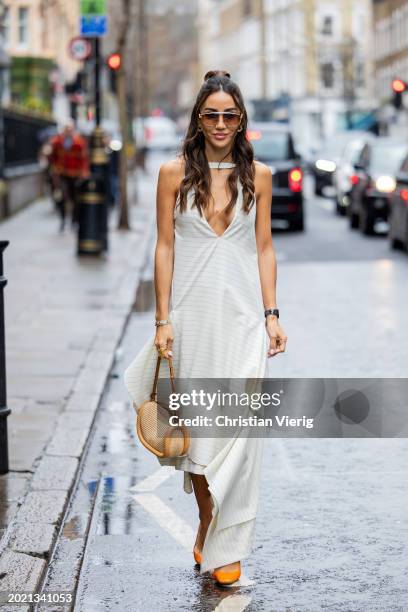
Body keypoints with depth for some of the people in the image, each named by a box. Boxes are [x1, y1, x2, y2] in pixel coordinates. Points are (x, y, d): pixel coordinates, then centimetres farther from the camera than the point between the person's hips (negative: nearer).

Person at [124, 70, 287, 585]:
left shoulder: (257, 175, 4)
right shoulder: (175, 173, 1)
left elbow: (264, 248, 6)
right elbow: (165, 247, 1)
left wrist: (272, 315, 0)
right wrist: (162, 320, -4)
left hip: (242, 314, 0)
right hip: (192, 311, 0)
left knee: (237, 427, -4)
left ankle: (226, 547, 4)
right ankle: (206, 525, 27)